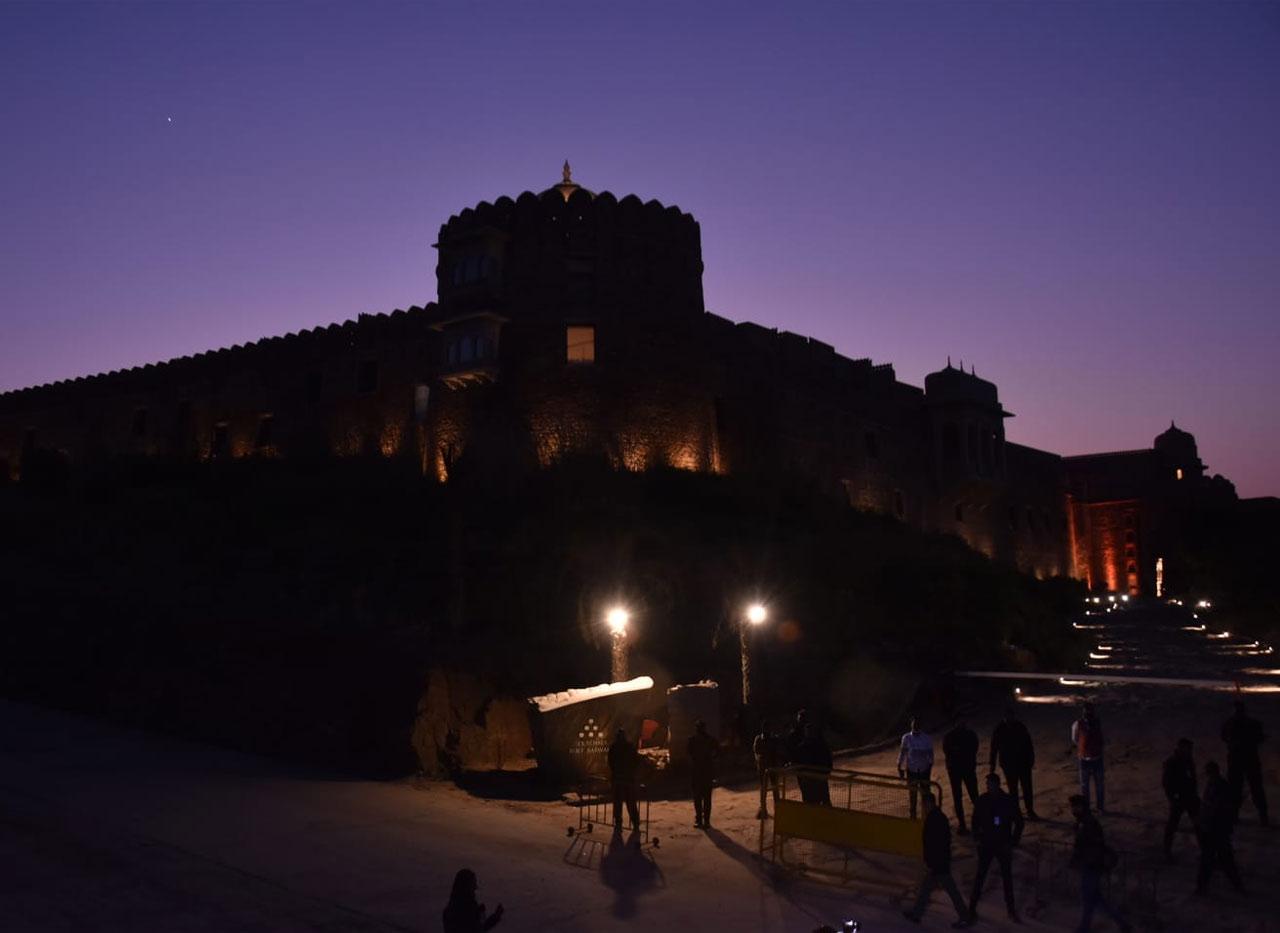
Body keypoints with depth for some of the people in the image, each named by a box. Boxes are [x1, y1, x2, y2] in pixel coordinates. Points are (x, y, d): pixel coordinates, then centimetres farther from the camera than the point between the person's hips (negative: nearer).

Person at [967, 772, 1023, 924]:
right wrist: (977, 837, -4)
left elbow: (1019, 823, -1)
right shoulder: (982, 801, -8)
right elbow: (976, 820, 5)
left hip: (1003, 845, 0)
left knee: (1007, 877, 12)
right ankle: (972, 908, 10)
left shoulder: (1009, 801, -10)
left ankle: (1011, 910, 26)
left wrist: (1012, 842, -4)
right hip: (986, 845, 0)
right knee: (980, 876, 1)